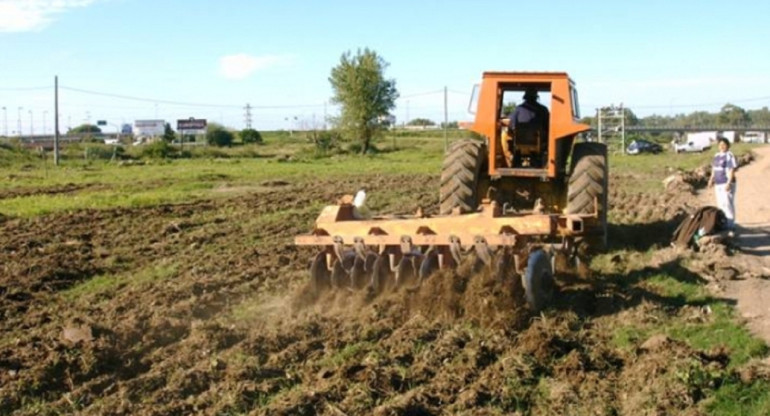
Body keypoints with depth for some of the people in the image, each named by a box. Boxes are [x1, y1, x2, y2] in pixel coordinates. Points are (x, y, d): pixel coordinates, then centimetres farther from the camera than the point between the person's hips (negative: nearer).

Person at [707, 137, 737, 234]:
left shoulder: (730, 156, -12)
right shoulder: (717, 155, 13)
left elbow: (732, 170, -16)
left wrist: (729, 183, -22)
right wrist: (711, 179, 9)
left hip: (727, 184, -8)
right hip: (718, 184, 8)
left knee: (728, 205, -10)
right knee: (721, 205, 13)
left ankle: (731, 227, -8)